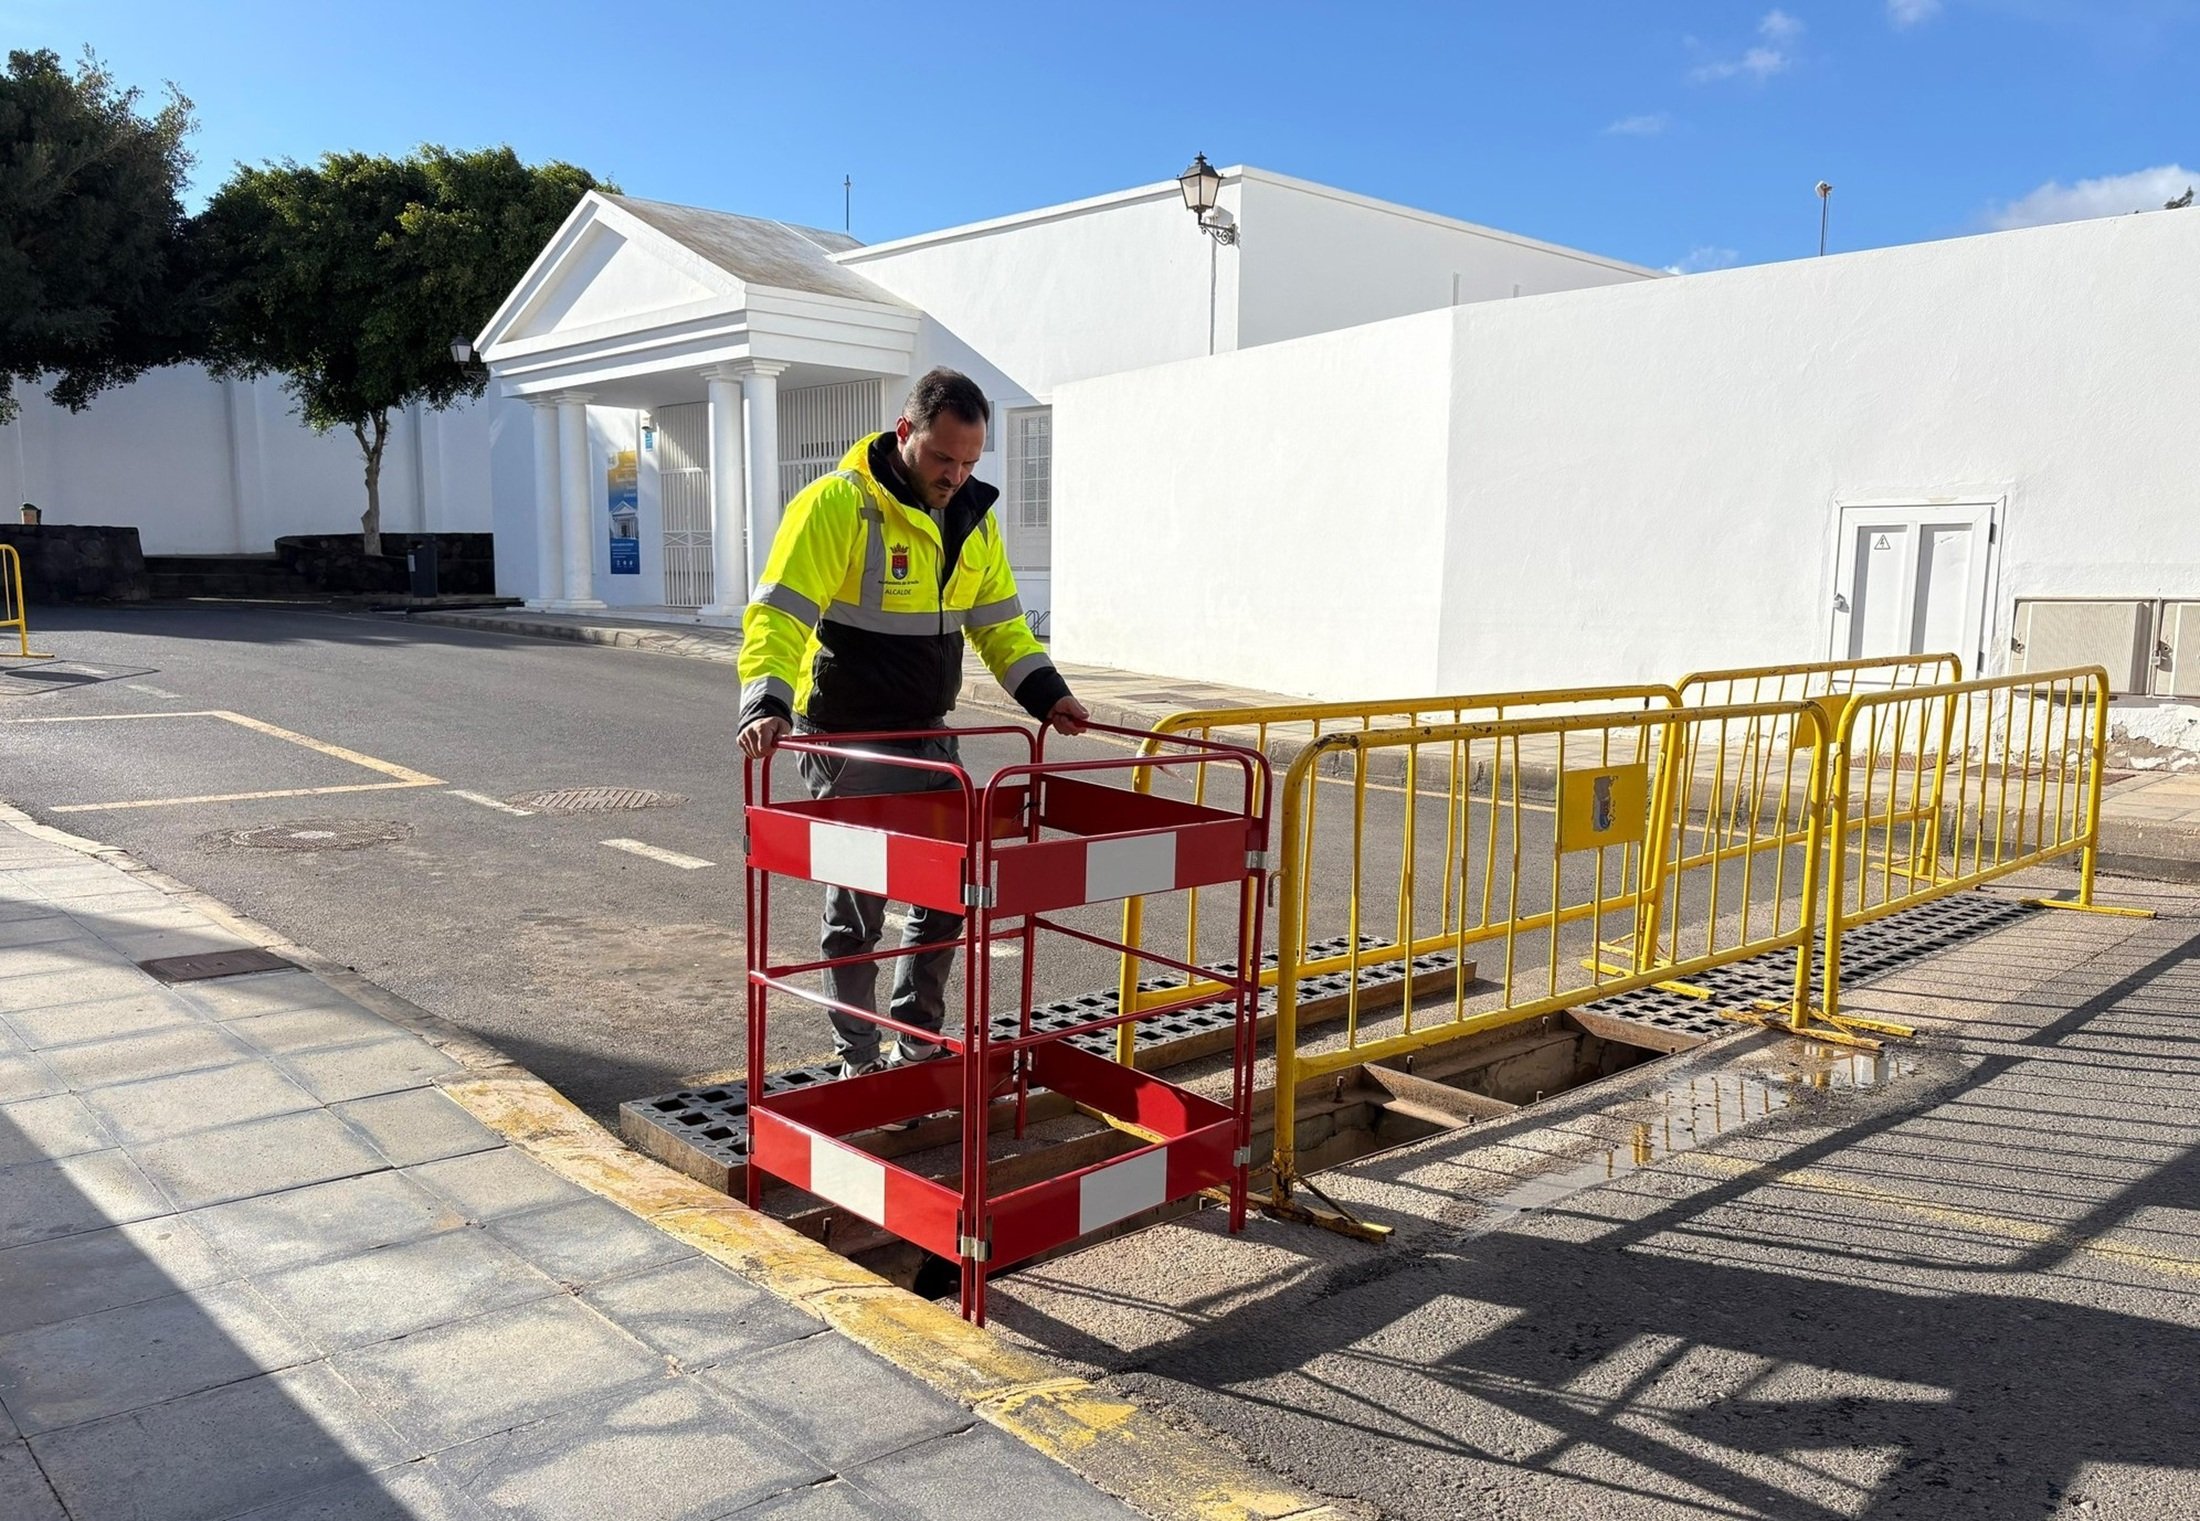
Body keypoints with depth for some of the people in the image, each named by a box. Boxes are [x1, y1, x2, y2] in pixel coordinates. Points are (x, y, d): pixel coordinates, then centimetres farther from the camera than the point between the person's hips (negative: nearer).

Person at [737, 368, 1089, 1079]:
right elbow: (778, 613, -23)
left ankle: (917, 1041, 30)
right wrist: (767, 702, -38)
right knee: (857, 910, 4)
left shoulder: (971, 515, 7)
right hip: (849, 743, -6)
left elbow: (999, 621, 15)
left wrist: (1045, 693, 2)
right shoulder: (839, 504, -16)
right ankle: (858, 1060, 20)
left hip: (929, 737, 7)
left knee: (950, 893, 11)